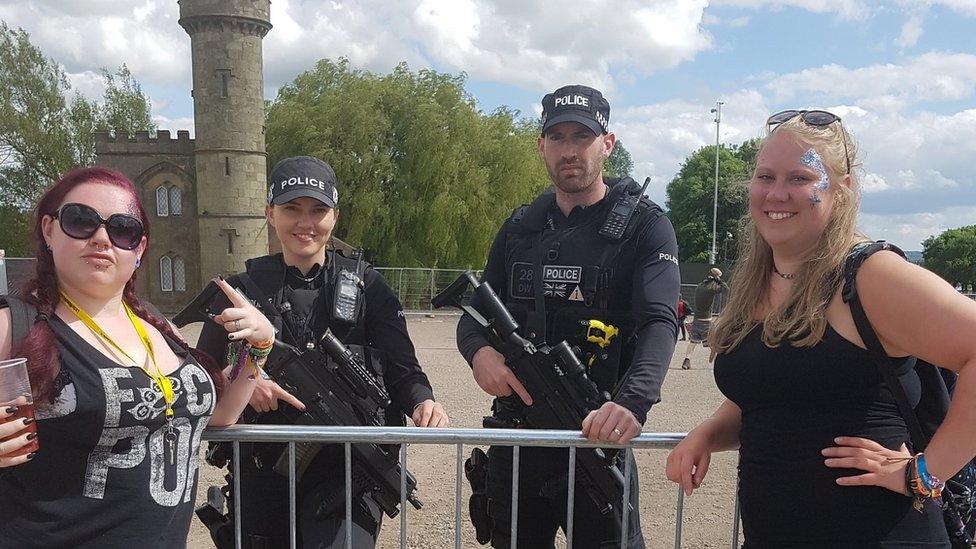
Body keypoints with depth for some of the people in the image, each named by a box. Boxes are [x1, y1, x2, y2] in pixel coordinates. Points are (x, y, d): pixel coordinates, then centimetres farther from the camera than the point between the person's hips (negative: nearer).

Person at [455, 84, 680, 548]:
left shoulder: (644, 226, -6)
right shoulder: (519, 229, 9)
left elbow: (659, 323, -19)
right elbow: (473, 315, 11)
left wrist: (632, 402, -37)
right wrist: (479, 352, -13)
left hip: (597, 437, -4)